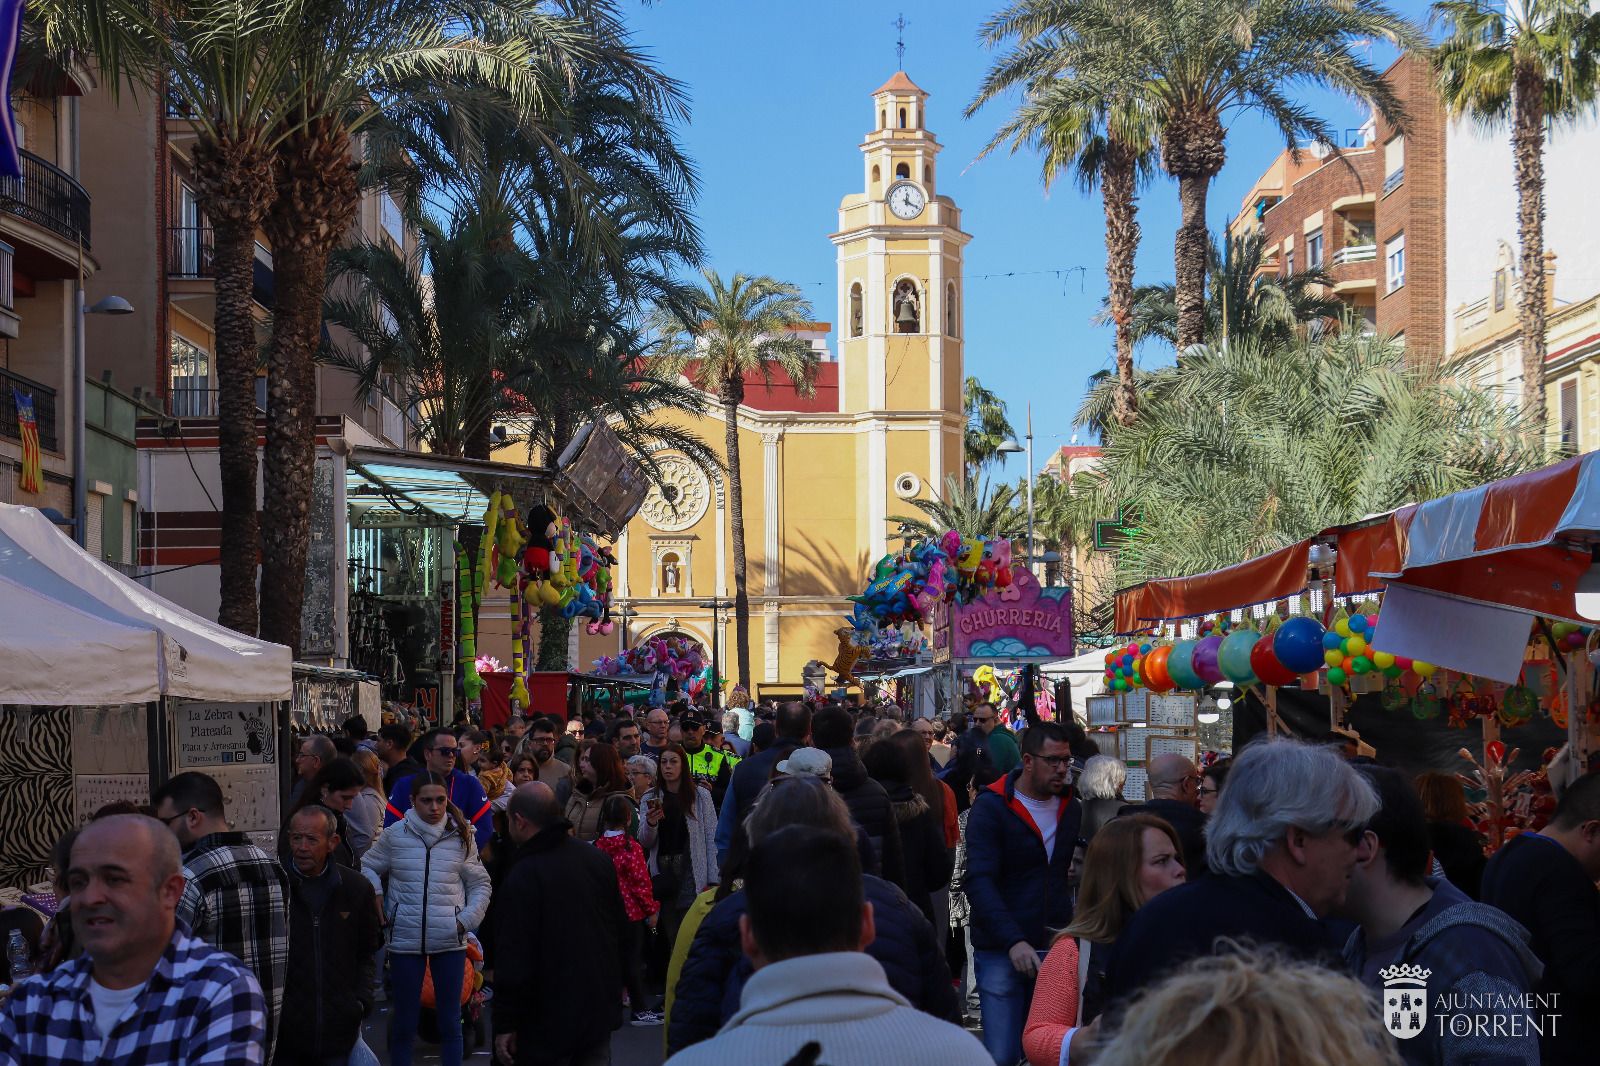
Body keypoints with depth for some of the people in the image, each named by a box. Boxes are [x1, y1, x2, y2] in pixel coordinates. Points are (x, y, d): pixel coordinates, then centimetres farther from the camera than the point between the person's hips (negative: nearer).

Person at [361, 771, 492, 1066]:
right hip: (405, 939, -1)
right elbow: (368, 867, 13)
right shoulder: (395, 835, -1)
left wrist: (467, 920, -2)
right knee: (405, 1019, 7)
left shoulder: (460, 837, 3)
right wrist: (374, 895, -4)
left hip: (450, 941, 1)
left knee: (450, 1020, 7)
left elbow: (480, 884, 10)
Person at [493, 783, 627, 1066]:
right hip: (600, 1011, 7)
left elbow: (513, 958, -19)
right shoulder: (599, 859, 6)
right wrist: (615, 987, 24)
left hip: (547, 1020, -7)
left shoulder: (524, 875, -18)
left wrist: (505, 1023, -13)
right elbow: (620, 930, 15)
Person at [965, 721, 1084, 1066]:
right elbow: (979, 882, -16)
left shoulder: (1071, 809, 10)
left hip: (1054, 947, 5)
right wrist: (1013, 941, -27)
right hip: (1000, 951, -5)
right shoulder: (991, 807, -7)